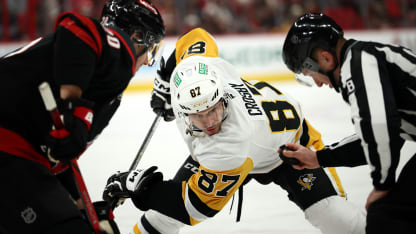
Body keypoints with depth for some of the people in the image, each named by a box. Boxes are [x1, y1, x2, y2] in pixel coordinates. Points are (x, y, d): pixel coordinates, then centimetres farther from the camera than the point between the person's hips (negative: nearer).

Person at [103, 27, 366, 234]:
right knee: (164, 212, -6)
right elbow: (197, 36, -8)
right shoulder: (190, 66, -33)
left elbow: (197, 205, -35)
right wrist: (165, 79, 3)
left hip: (290, 143, -6)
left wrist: (143, 188, -37)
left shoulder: (229, 148, -46)